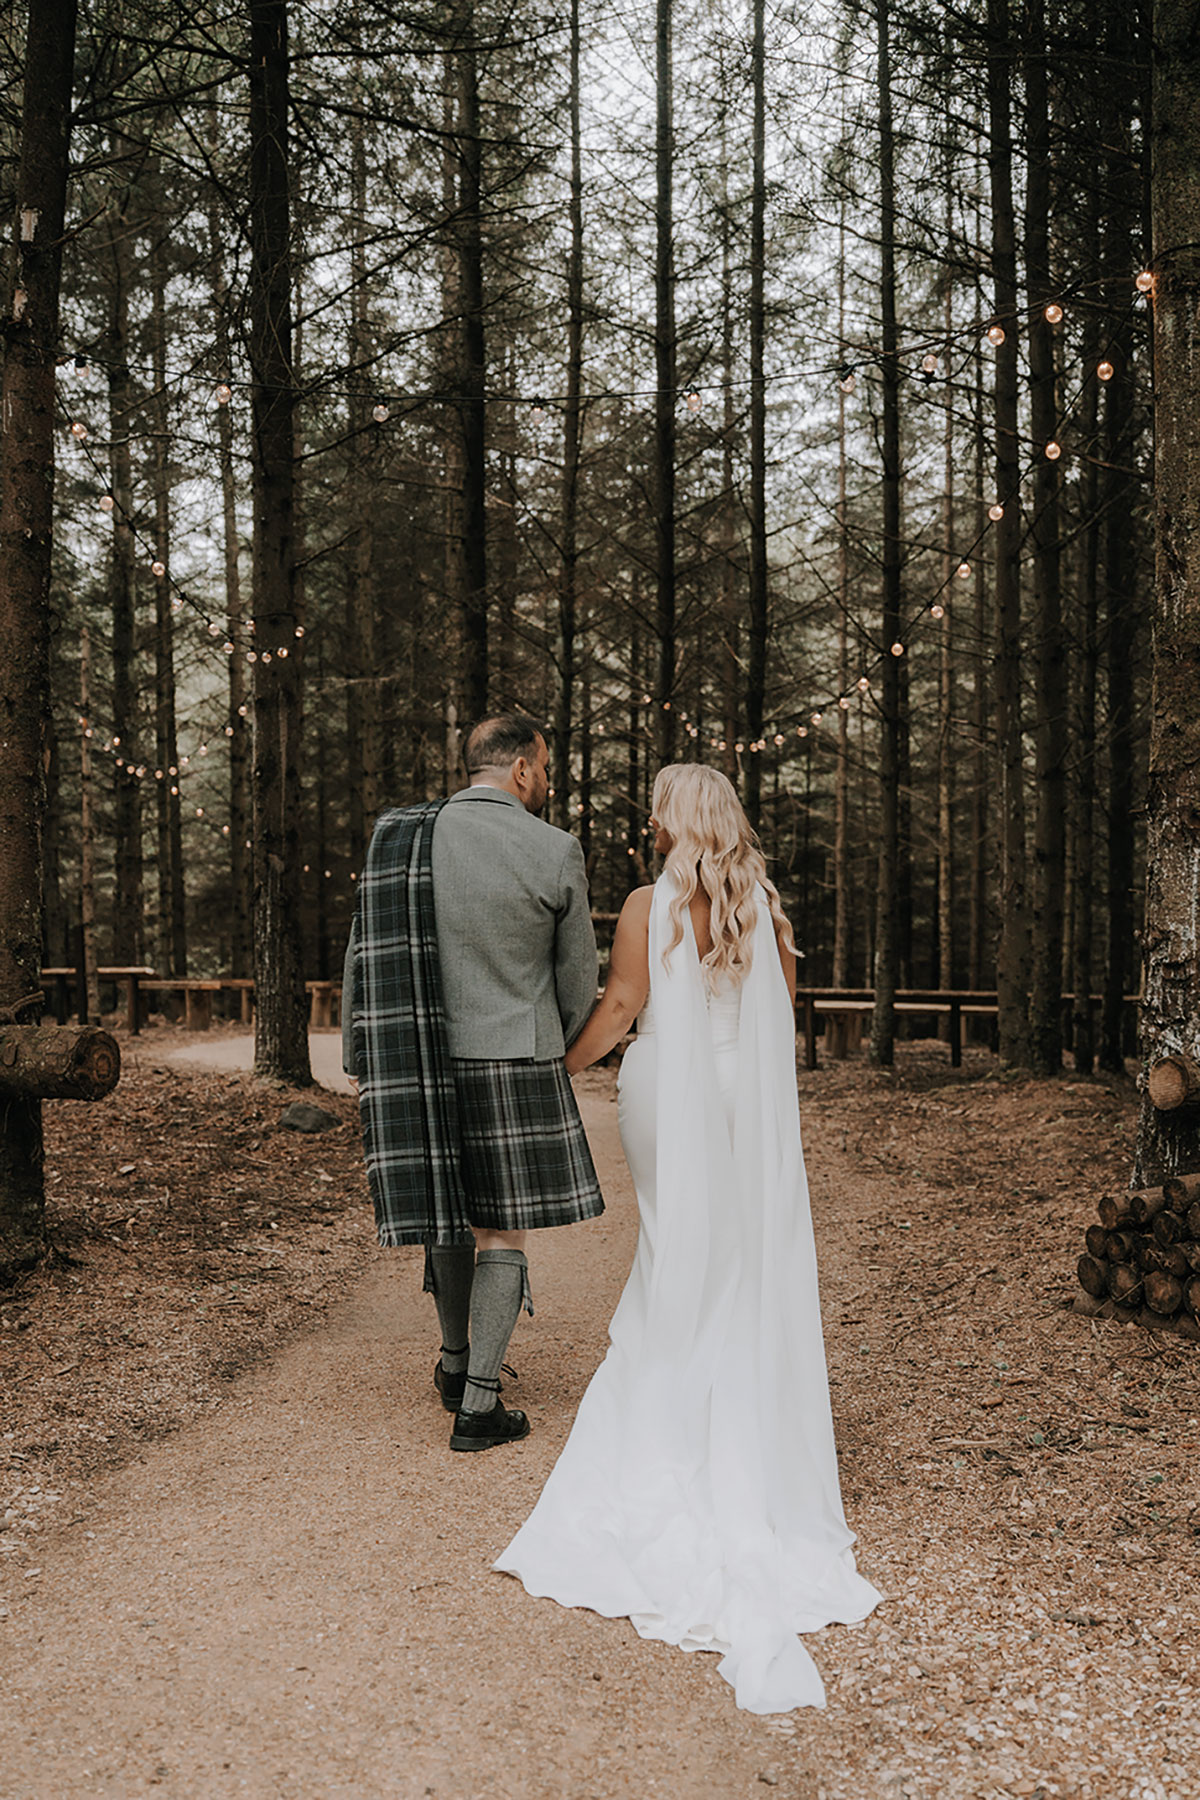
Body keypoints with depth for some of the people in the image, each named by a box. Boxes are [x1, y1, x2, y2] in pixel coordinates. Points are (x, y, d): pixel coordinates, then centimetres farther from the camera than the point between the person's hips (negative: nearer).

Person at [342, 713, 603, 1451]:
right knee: (505, 1232, 6)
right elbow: (578, 978, 0)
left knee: (451, 1210, 22)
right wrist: (560, 1049, 20)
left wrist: (362, 1062, 12)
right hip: (515, 1069, -4)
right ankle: (479, 1406, 9)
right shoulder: (556, 852, -9)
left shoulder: (399, 838, -1)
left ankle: (456, 1362, 36)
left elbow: (369, 956, 2)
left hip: (427, 1059, 4)